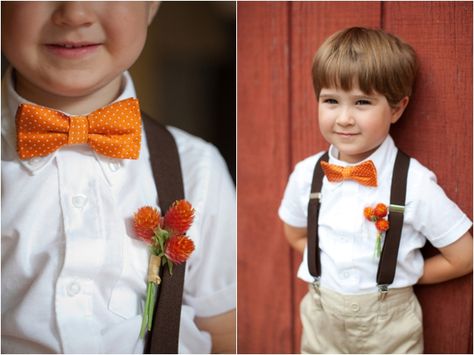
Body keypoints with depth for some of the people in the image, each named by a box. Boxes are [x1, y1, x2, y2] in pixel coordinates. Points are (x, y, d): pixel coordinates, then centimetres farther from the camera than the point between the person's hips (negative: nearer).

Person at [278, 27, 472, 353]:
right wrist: (332, 267, -3)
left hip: (389, 326, -2)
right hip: (322, 321, 3)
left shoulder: (414, 183, -18)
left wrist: (402, 274, -5)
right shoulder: (306, 175, -8)